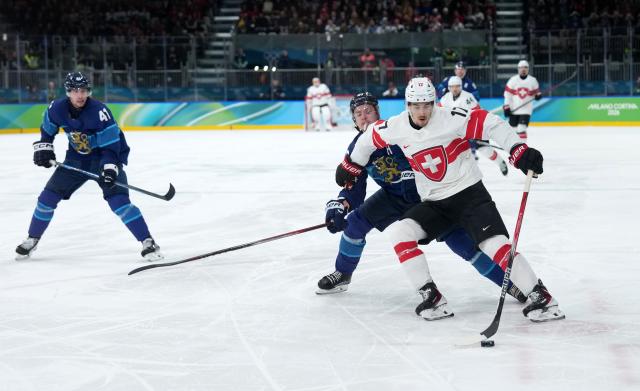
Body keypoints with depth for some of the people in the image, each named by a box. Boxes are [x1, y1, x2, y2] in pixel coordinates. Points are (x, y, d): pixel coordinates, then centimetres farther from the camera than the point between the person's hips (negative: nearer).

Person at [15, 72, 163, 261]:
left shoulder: (99, 111, -28)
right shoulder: (57, 108, -13)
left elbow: (111, 145, -26)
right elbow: (47, 130, 10)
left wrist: (109, 169, -37)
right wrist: (43, 149, -2)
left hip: (105, 158, -5)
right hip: (77, 158, 5)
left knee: (118, 200, -21)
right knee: (49, 195, 3)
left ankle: (148, 243, -17)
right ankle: (32, 240, 22)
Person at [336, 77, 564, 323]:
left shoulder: (451, 119, -18)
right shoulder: (395, 128, -4)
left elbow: (490, 125, -20)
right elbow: (370, 138, 15)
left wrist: (520, 151, -30)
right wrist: (351, 165, 26)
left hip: (468, 192, -5)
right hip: (433, 203, 5)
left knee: (494, 243, -22)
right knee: (399, 233, -16)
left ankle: (540, 296, -16)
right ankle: (431, 297, -12)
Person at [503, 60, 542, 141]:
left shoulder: (533, 80, -1)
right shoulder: (513, 80, -3)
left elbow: (536, 92, 13)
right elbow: (507, 94, -2)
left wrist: (538, 95, -11)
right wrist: (506, 107, -7)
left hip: (526, 109, -2)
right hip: (514, 109, 2)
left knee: (521, 128, -16)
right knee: (513, 128, 11)